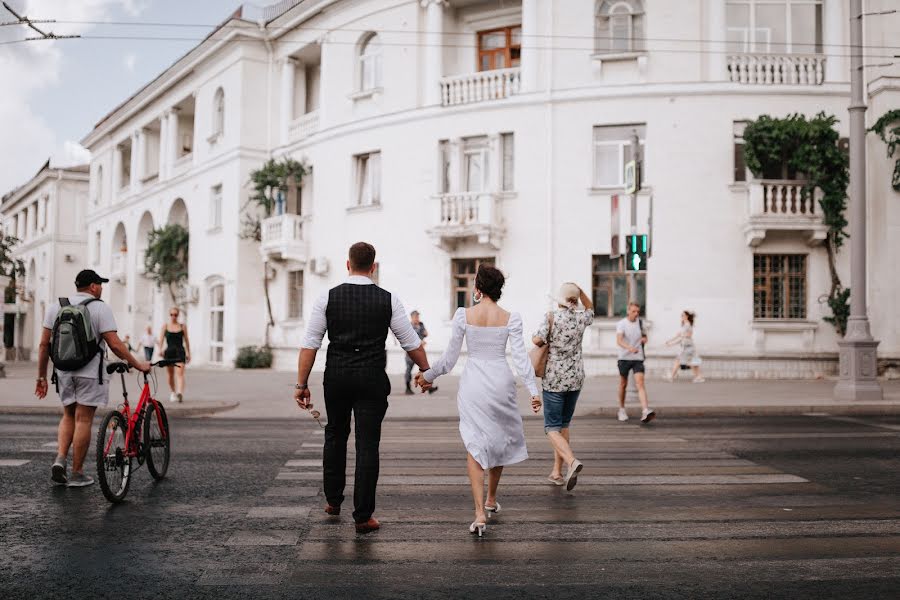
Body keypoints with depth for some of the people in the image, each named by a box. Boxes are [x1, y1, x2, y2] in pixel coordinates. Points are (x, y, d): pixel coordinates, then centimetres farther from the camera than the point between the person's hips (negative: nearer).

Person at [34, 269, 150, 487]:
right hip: (90, 372, -5)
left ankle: (60, 459, 3)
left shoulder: (56, 306, 8)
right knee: (83, 419, 1)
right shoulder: (100, 308, -7)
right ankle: (77, 473, 7)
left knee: (68, 416, 20)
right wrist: (138, 365, -7)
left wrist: (42, 377, 10)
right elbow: (115, 344, -15)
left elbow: (44, 344, 5)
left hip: (64, 371, 5)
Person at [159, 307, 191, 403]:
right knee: (171, 375, 11)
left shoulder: (182, 327, 8)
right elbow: (161, 340, 3)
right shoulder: (165, 326, 8)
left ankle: (180, 393, -33)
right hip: (169, 352, 1)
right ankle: (173, 392, 29)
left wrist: (188, 353, 12)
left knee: (180, 373, -17)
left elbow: (186, 341, 13)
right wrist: (161, 350, -14)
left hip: (180, 352, -1)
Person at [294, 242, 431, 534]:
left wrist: (301, 384, 1)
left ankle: (333, 501, 33)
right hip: (372, 378, -2)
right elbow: (411, 343, 2)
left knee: (335, 435, 22)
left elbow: (310, 344, -4)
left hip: (336, 376, 2)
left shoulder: (327, 298, -3)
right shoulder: (388, 300, -3)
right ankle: (363, 516, 5)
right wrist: (427, 371, 17)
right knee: (368, 444, 3)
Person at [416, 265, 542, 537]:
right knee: (500, 440, 20)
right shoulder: (511, 318, -2)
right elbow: (520, 357, -5)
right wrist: (533, 390, -1)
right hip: (501, 382, 1)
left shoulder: (463, 315, -4)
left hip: (473, 384, -1)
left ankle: (480, 513, -10)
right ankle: (491, 499, 35)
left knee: (475, 446, 1)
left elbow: (450, 357, 0)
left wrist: (428, 375, 14)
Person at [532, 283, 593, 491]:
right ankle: (556, 472, 17)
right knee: (564, 424, 16)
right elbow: (590, 308, 25)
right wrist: (578, 289, 11)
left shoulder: (551, 317, -10)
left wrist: (534, 337, 1)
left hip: (554, 378, -4)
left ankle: (572, 461, -25)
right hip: (575, 378, 4)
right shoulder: (580, 319, 2)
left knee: (552, 428, 0)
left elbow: (537, 340, -21)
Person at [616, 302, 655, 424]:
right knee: (623, 384, 11)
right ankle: (621, 409, 29)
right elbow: (619, 341, -21)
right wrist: (630, 348, -40)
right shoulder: (621, 324, -7)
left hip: (638, 358, 2)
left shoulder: (640, 322, 6)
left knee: (640, 383, -14)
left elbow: (644, 335, 25)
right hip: (624, 357, -2)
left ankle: (645, 411, -26)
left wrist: (644, 338, 0)